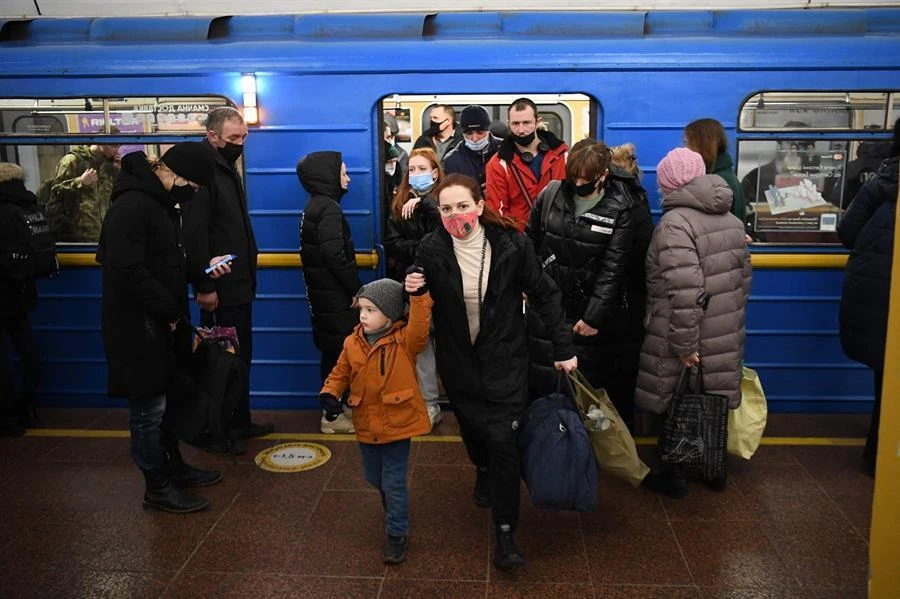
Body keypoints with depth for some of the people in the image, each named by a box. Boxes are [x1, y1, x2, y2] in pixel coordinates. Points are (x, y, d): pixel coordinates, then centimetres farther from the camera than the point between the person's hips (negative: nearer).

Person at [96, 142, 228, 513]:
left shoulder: (163, 202, 11)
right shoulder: (132, 207, -21)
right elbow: (127, 272, -27)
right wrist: (170, 310, -19)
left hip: (163, 322, 10)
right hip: (139, 327, -10)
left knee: (165, 399, 21)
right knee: (148, 408, 3)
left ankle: (174, 467, 36)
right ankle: (158, 487, 16)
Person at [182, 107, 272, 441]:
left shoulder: (228, 170, 16)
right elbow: (195, 234, -21)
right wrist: (204, 286, -22)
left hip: (239, 285, 10)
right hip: (220, 288, -10)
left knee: (240, 358, 15)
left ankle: (239, 423, 26)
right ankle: (220, 430, 12)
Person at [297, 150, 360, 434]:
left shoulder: (315, 206, 13)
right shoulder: (328, 208, -17)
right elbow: (334, 255, -24)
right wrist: (355, 288, -14)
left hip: (323, 293, 9)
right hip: (334, 296, -9)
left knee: (332, 352, 16)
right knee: (338, 352, -1)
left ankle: (333, 410, 25)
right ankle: (333, 416, 9)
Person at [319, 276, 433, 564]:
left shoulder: (404, 341, -16)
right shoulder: (353, 343, -2)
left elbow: (420, 326, -36)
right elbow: (340, 372, 9)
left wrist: (418, 295, -50)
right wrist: (330, 393, -9)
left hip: (397, 424, -5)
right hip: (366, 426, 5)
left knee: (394, 483, 3)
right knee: (375, 479, 23)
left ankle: (397, 534, 22)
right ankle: (395, 511, 52)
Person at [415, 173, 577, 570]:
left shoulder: (510, 244, -15)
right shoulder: (431, 250, -13)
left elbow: (544, 295, -6)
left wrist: (564, 348, -6)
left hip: (504, 359, -2)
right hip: (457, 362, 2)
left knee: (503, 440, -7)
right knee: (471, 428, 21)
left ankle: (505, 533, 7)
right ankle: (484, 471, 56)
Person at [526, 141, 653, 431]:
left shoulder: (626, 209, -11)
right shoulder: (550, 195, -1)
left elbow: (614, 267, -15)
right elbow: (531, 242, 11)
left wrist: (594, 316, -18)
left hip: (600, 315, -3)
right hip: (549, 308, 3)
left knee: (603, 391, 7)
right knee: (543, 386, 13)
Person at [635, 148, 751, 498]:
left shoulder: (675, 223, -19)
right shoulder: (730, 219, 8)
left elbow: (685, 291, -26)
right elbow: (744, 276, 14)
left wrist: (684, 344, -20)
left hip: (685, 338, -7)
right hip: (725, 336, 7)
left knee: (676, 405, 7)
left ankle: (673, 476, 20)